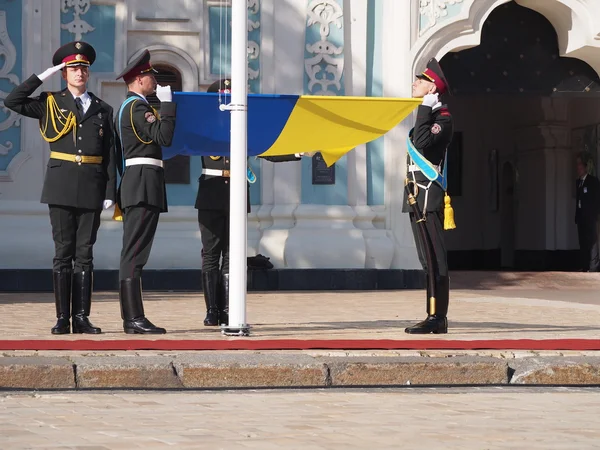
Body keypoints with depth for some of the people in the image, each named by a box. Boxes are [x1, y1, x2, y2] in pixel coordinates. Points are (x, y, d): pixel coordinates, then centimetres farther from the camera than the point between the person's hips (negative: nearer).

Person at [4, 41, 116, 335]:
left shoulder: (103, 110, 12)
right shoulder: (51, 104, 9)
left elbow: (109, 156, 8)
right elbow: (12, 102, -3)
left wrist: (110, 193, 1)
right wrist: (44, 76, -2)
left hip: (91, 189, 1)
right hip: (61, 186, -1)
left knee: (84, 253, 3)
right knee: (63, 252, -1)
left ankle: (81, 317, 5)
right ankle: (63, 318, 0)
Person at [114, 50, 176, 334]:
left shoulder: (126, 108, 21)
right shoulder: (138, 106, -11)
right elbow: (164, 137, -21)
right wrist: (167, 103, -14)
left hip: (133, 184, 11)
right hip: (144, 185, -11)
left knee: (132, 254, 8)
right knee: (135, 254, -12)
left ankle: (131, 318, 9)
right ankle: (134, 319, -15)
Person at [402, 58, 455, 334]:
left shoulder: (442, 117, -9)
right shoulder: (426, 116, 21)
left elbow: (423, 143, -25)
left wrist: (425, 108, -17)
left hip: (428, 196, -10)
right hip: (417, 197, 10)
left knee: (433, 258, -10)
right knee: (428, 259, 9)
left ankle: (437, 318, -11)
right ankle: (435, 318, 11)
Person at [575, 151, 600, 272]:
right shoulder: (578, 181, 15)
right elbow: (578, 199, 14)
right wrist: (577, 215, 8)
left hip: (590, 217, -7)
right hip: (581, 217, 7)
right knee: (583, 242, 6)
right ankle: (584, 266, 7)